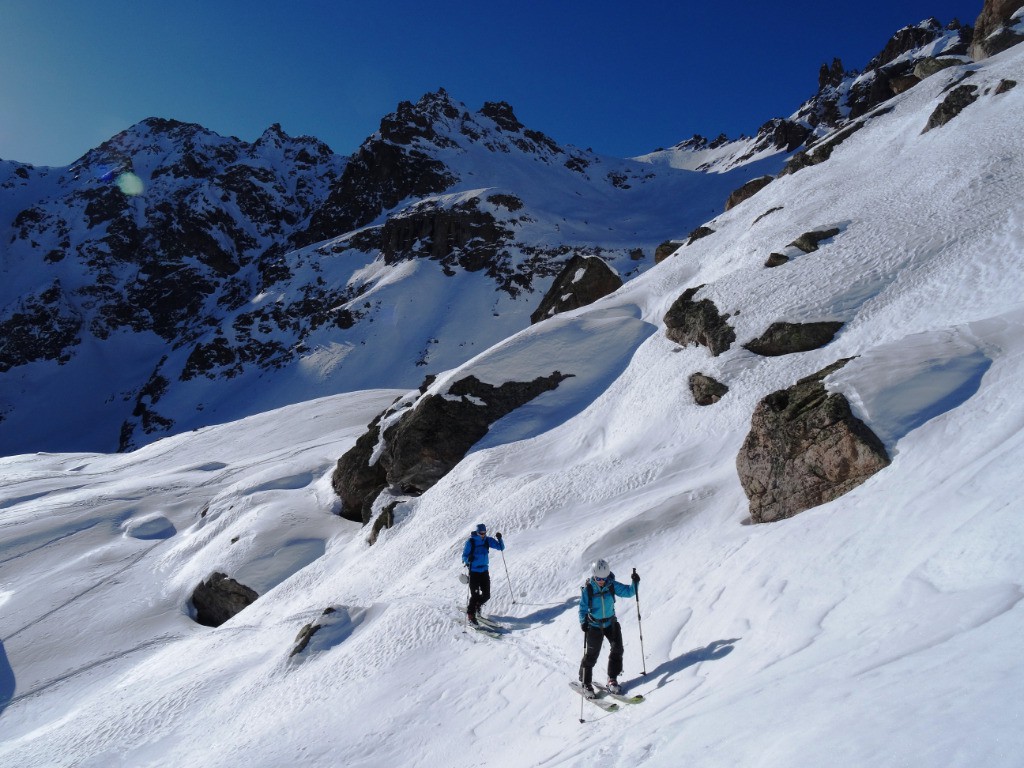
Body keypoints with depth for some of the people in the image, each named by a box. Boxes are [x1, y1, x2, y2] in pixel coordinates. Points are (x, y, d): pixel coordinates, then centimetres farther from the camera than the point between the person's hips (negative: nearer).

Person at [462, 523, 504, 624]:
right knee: (475, 595, -9)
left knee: (486, 595, 5)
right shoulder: (470, 542, -11)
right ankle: (470, 614, 10)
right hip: (474, 572, -4)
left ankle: (477, 605, 35)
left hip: (484, 571, 4)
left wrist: (499, 539, -16)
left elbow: (501, 547, 2)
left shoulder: (488, 540, 1)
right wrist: (468, 559, -31)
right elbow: (464, 556, -8)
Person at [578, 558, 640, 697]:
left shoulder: (612, 585, -10)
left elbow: (628, 592, -10)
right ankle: (586, 683, 19)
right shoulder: (588, 589, -16)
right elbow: (583, 607, -10)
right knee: (591, 654, 1)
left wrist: (635, 583, -27)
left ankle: (612, 679, 17)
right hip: (594, 626, -3)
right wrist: (583, 622, -22)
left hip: (611, 623, 3)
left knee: (617, 649, -2)